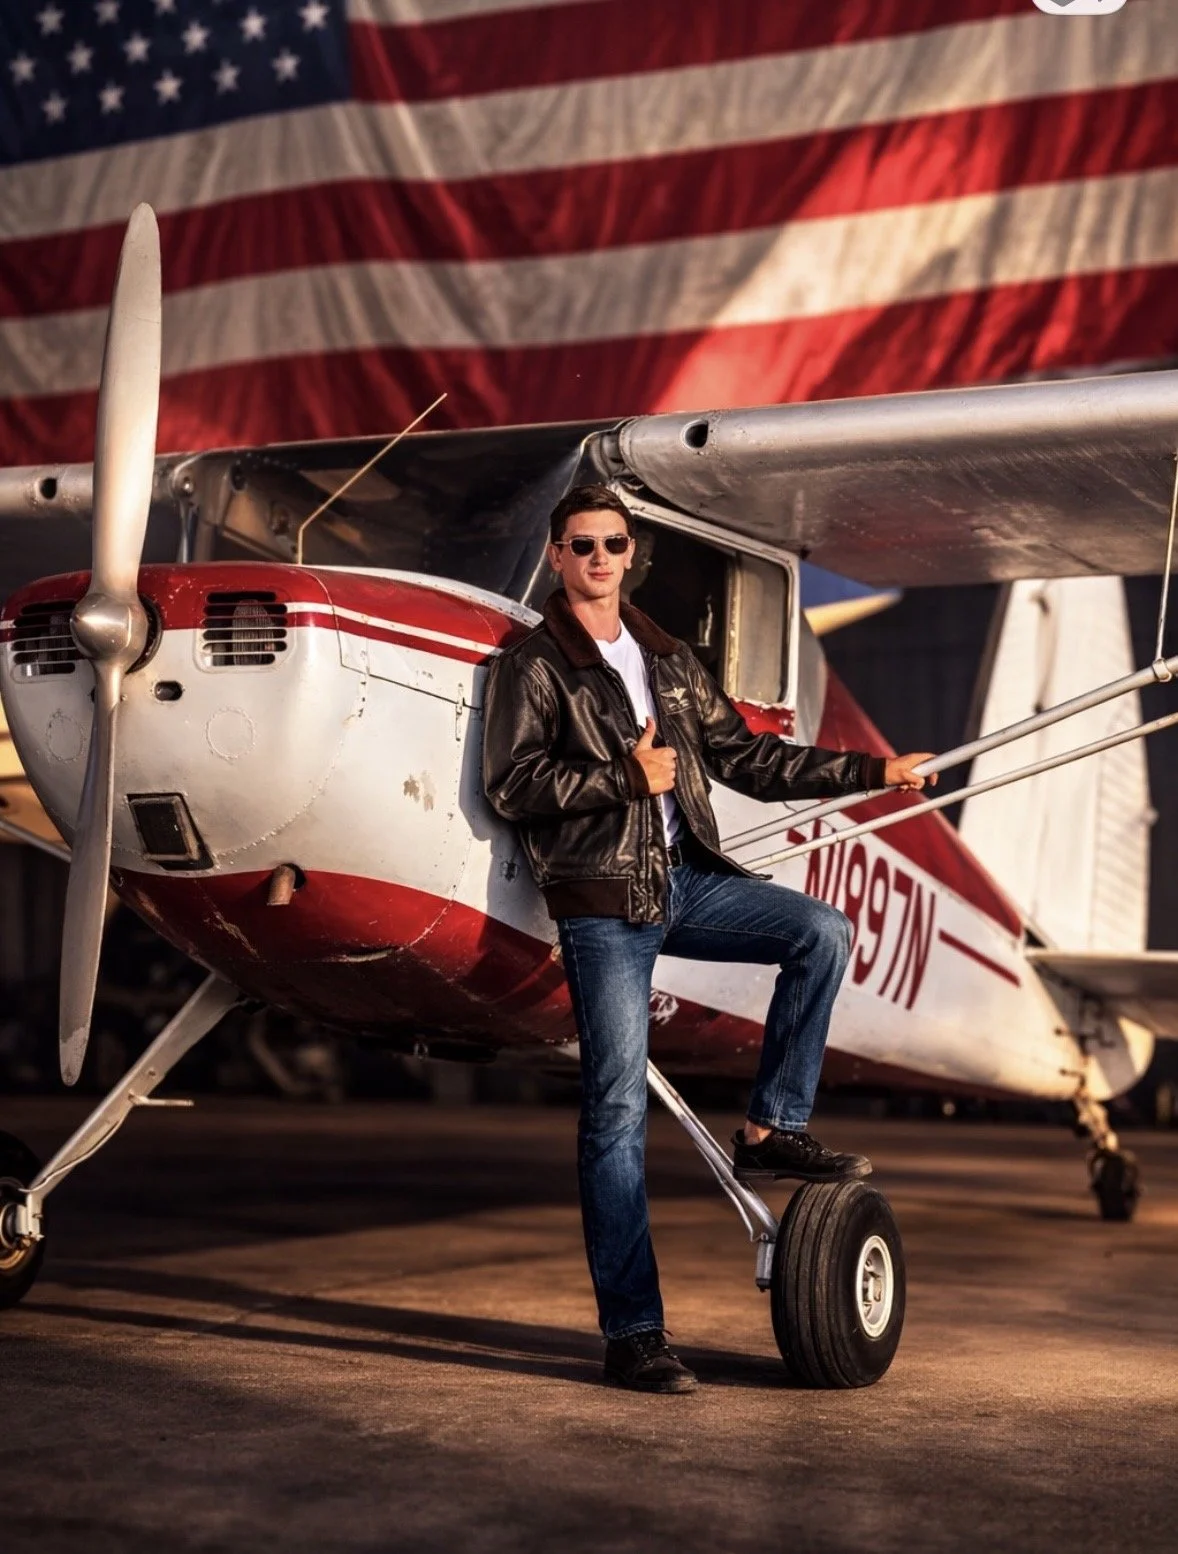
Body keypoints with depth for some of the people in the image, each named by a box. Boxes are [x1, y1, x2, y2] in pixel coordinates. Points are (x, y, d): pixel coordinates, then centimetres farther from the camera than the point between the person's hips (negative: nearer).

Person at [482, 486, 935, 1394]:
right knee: (618, 1109, -8)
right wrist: (626, 778, -15)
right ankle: (633, 1337, -4)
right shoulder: (533, 665, 2)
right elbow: (514, 784, -10)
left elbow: (748, 759, 18)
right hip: (600, 899, -6)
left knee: (823, 932, -14)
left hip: (684, 879, 6)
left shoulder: (667, 661, 19)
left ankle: (771, 1131, -1)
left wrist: (870, 771, 13)